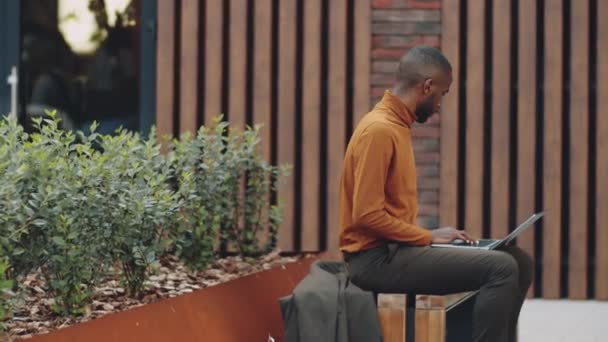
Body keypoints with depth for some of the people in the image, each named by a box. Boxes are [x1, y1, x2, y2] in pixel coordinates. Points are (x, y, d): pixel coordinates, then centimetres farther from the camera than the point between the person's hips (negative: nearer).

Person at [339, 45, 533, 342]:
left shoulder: (397, 126, 15)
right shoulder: (380, 129, -15)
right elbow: (367, 215, -21)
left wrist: (430, 236, 6)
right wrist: (429, 237, -13)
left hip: (395, 248, 10)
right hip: (378, 259, -10)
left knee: (519, 263, 8)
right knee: (501, 268, -21)